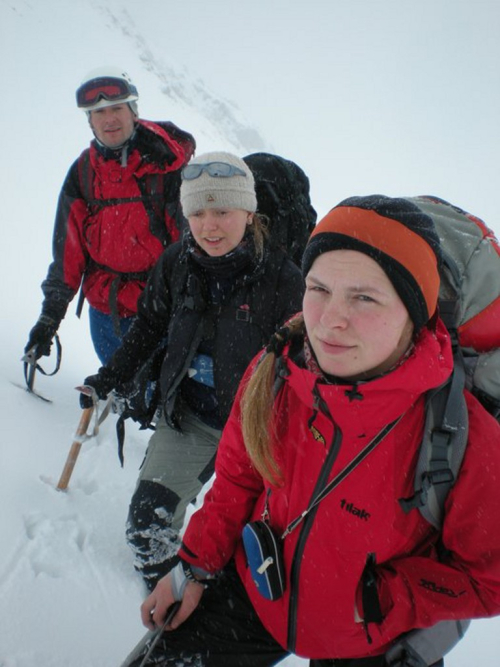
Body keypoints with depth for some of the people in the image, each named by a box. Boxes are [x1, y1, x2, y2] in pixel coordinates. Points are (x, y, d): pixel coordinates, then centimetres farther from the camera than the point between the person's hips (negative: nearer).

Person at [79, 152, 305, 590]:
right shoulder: (176, 264, -9)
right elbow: (149, 326, 7)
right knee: (147, 521, -3)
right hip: (190, 418, 3)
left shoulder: (281, 277, -20)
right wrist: (109, 379, 9)